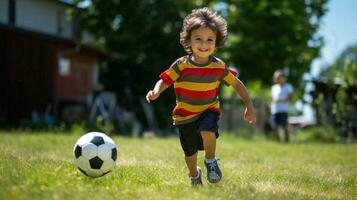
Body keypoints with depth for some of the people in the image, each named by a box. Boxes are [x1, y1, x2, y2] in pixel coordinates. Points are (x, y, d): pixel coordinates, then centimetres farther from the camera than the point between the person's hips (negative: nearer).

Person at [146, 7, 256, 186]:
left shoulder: (219, 67, -10)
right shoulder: (181, 65, -15)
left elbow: (237, 84, 2)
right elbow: (165, 80, -13)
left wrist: (249, 106, -2)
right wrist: (156, 91, -35)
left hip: (209, 110, 0)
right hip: (185, 115, 1)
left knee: (207, 131, -33)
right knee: (190, 153, 11)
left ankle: (211, 162, -5)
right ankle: (194, 175, 45)